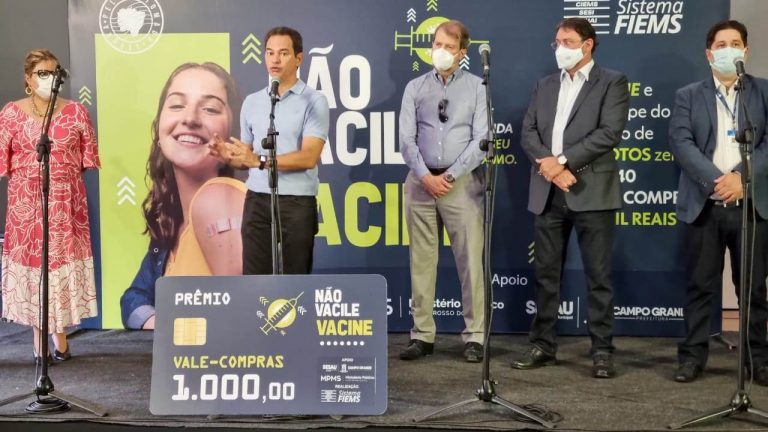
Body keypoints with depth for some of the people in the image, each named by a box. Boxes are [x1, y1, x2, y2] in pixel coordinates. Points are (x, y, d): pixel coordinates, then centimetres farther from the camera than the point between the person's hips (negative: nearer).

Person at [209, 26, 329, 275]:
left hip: (297, 202, -4)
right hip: (257, 200, 4)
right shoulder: (251, 102, 13)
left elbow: (308, 158, -14)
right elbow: (249, 159, 16)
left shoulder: (314, 101, -3)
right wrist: (230, 157, -7)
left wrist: (259, 160, -22)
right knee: (254, 277, 2)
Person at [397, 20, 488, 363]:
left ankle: (474, 337, 4)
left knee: (470, 261, -2)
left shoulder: (476, 87, 3)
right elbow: (407, 138, 3)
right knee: (421, 260, 5)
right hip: (421, 181, 2)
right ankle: (422, 335, 12)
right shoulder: (415, 87, 9)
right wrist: (425, 176, -9)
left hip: (463, 182, -2)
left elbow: (481, 139, -3)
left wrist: (450, 175, -10)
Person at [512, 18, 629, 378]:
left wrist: (562, 160, -14)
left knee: (598, 276, 0)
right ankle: (543, 345, 17)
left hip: (591, 192, -4)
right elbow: (528, 133, 7)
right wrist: (549, 165, -11)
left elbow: (609, 134, -11)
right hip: (547, 193, 5)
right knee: (545, 274, 8)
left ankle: (602, 350, 8)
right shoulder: (545, 85, 17)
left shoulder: (612, 82, 2)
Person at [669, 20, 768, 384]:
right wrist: (716, 181, -17)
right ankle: (693, 356, 13)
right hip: (704, 206, 0)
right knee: (700, 286, 5)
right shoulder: (688, 95, 9)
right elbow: (681, 142, -5)